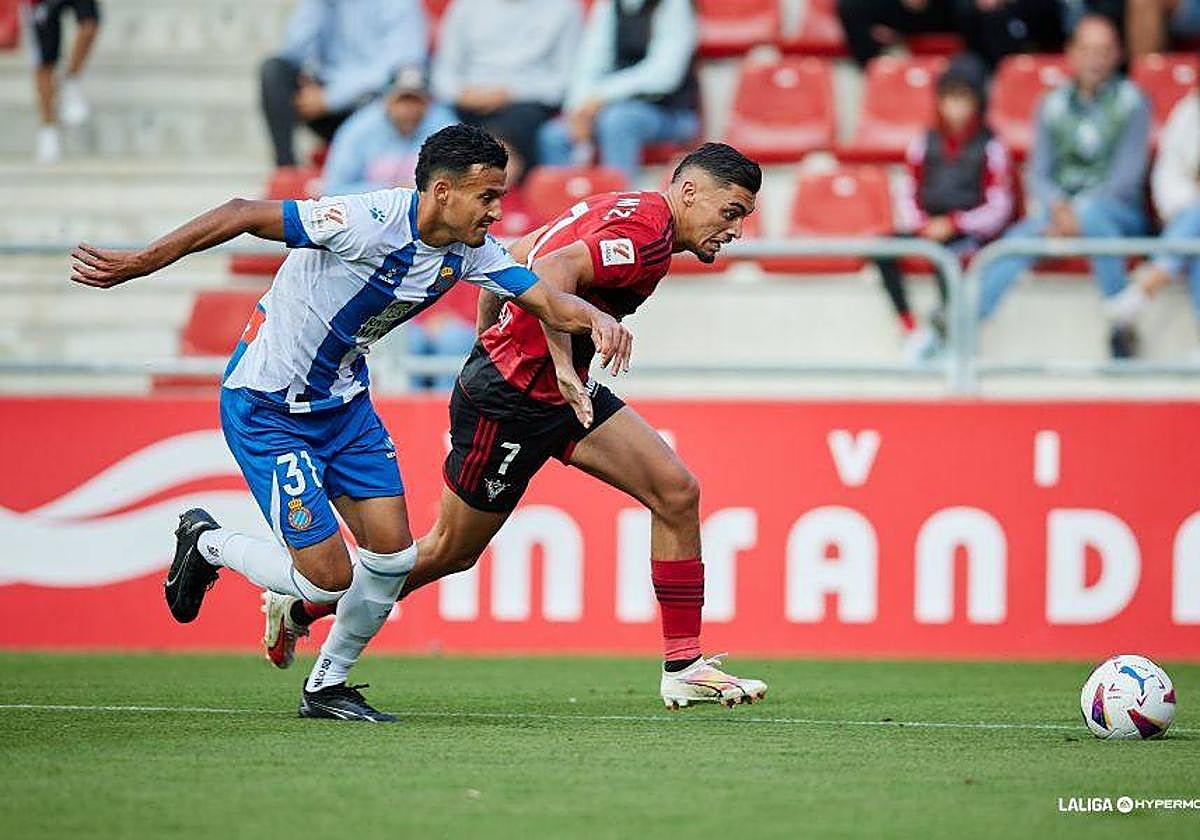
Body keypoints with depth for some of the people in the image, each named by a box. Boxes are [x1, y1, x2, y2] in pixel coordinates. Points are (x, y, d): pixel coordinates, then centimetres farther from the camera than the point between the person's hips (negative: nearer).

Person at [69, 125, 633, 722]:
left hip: (344, 399, 8)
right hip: (267, 406, -8)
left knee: (393, 555, -1)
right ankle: (206, 545, 18)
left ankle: (327, 686, 21)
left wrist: (596, 319, -26)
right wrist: (136, 265, -23)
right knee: (329, 577, -10)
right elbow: (242, 215, -25)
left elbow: (545, 299, -2)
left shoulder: (470, 249, -6)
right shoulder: (368, 223, -29)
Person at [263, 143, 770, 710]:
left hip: (564, 389, 10)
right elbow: (550, 274, -37)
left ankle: (684, 666, 1)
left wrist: (490, 341, 23)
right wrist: (565, 369, -39)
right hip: (509, 401, -10)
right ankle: (299, 608, 24)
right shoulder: (644, 233, -21)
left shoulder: (622, 211, 10)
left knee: (677, 492, -1)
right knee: (451, 551, 6)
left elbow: (512, 257, 17)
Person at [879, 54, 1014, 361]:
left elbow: (999, 209, -2)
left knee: (944, 250, -38)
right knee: (883, 248, -23)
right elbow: (908, 194, 14)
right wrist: (920, 225, -6)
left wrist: (954, 224, -13)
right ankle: (911, 331, -24)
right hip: (928, 229, 4)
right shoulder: (925, 143, 12)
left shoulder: (990, 147, 1)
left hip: (971, 233, -4)